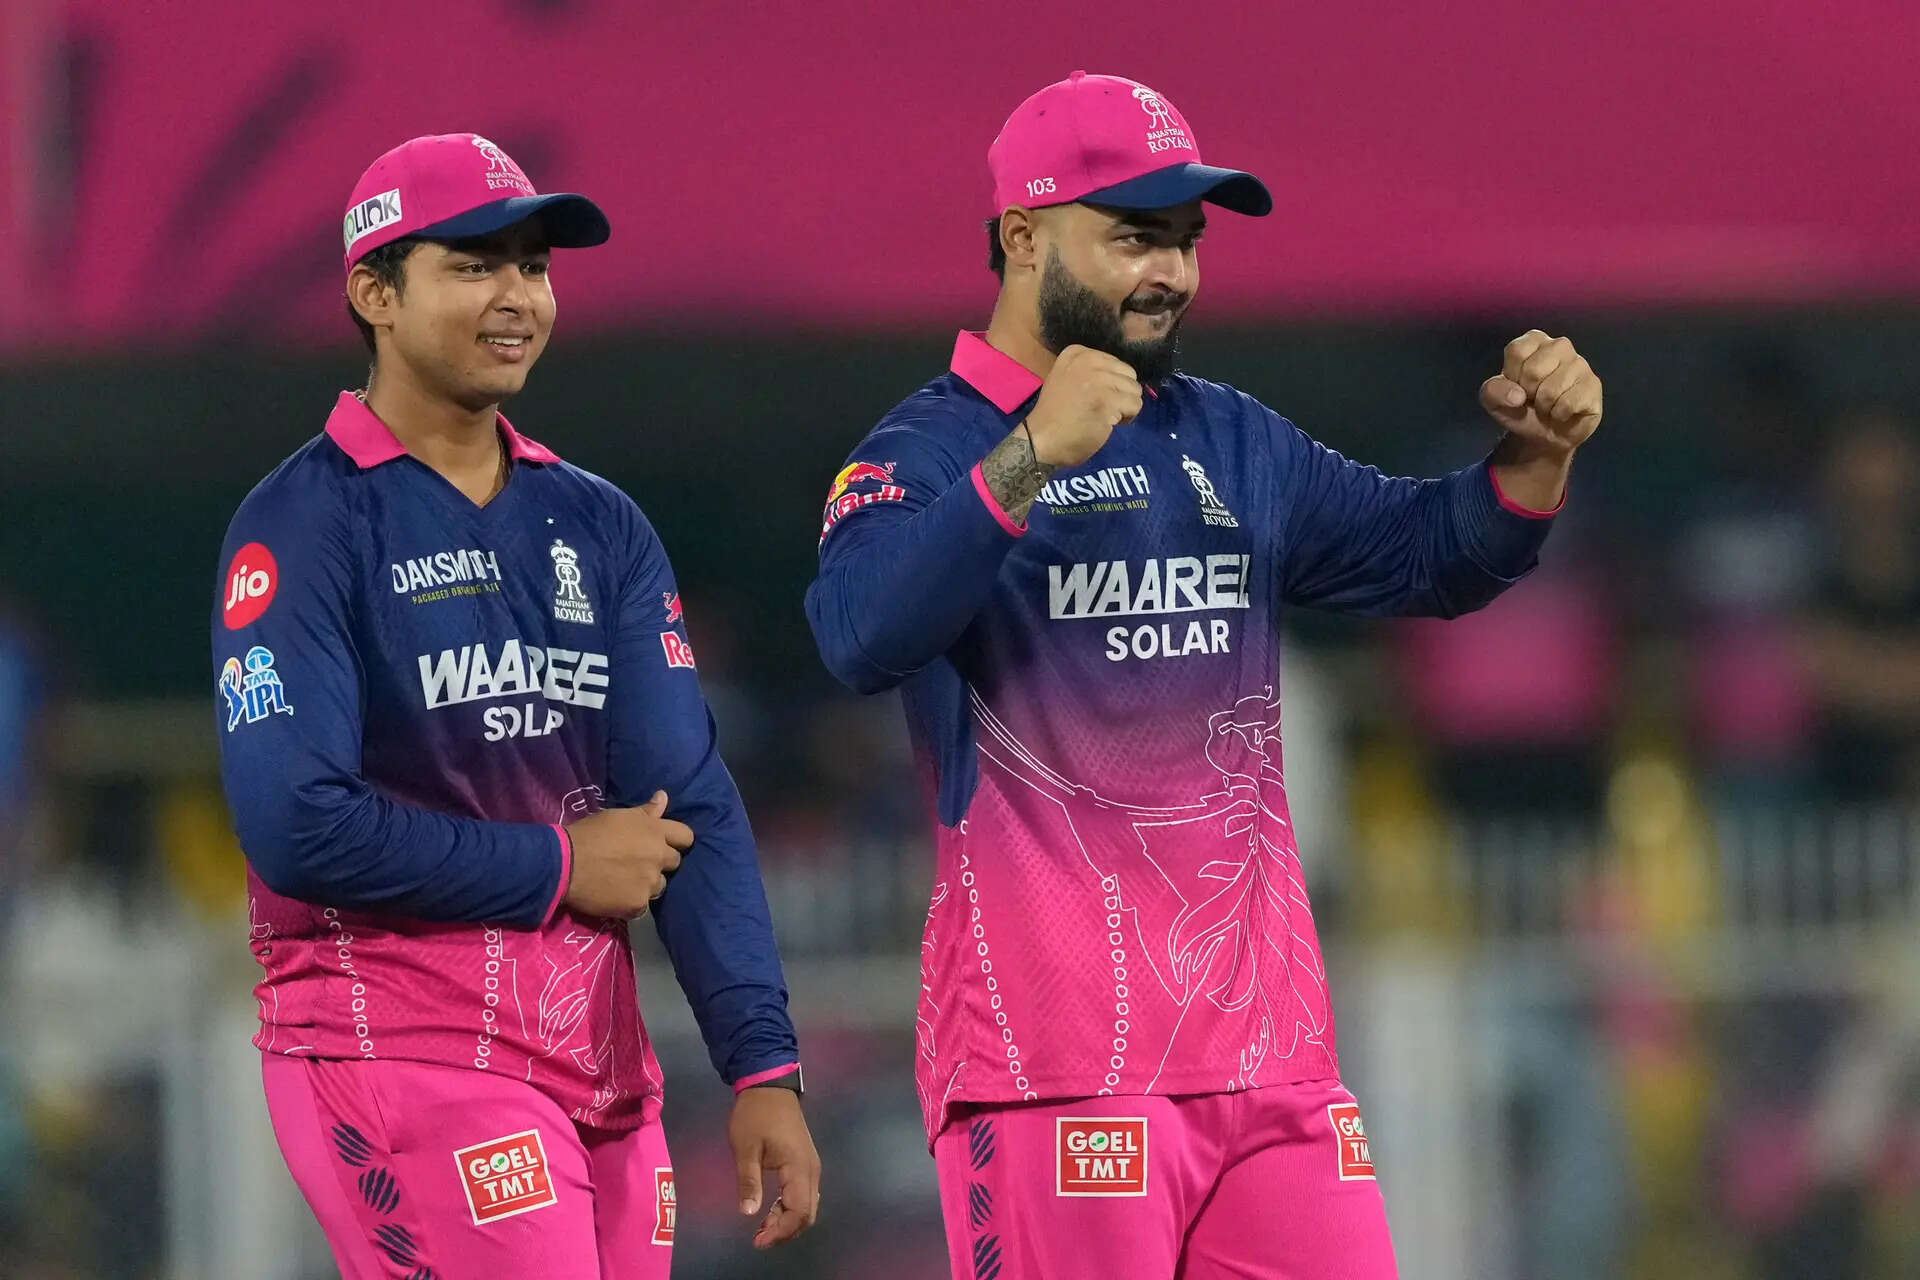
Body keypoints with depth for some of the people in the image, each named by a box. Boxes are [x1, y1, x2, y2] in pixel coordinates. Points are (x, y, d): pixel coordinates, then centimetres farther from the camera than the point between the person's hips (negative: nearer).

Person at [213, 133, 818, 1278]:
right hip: (397, 1046, -6)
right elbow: (297, 826, -15)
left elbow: (690, 808, 6)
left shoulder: (598, 526, 13)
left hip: (602, 1069, 6)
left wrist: (764, 1065, -4)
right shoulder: (303, 527, -5)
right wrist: (558, 866, -7)